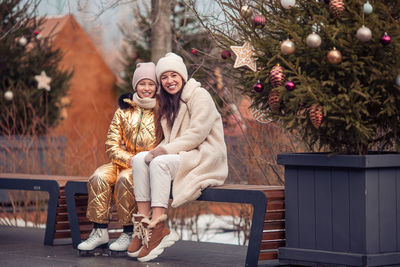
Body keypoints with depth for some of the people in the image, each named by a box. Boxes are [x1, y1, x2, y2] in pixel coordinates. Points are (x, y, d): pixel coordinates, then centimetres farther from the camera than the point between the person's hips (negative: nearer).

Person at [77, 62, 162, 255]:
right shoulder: (123, 112, 12)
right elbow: (112, 146, 5)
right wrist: (132, 160, -13)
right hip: (124, 162, 4)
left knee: (125, 178, -33)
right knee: (99, 176, -25)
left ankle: (129, 233, -23)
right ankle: (100, 232, -23)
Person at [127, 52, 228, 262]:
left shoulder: (199, 96, -6)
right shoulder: (169, 103, 20)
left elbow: (197, 133, -17)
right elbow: (170, 140, 17)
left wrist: (167, 150, -22)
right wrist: (159, 150, -6)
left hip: (205, 157, -8)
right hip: (181, 156, 8)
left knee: (160, 163, -32)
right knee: (139, 159, -17)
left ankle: (158, 229, -38)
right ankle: (144, 225, -28)